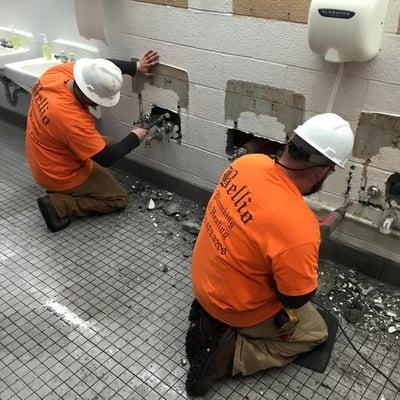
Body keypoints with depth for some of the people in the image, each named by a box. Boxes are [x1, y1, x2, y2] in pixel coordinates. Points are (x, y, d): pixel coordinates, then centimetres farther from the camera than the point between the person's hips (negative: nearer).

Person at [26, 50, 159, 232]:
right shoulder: (73, 120, -38)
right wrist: (134, 138, -11)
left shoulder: (56, 72, -17)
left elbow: (97, 67, 0)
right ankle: (58, 204, -4)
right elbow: (106, 159, -26)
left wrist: (135, 67, -5)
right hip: (61, 175, -8)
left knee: (110, 144, 20)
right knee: (119, 199, 5)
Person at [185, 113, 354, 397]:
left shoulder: (248, 161, -15)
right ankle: (229, 355, 2)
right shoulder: (299, 228, -36)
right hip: (239, 308, -6)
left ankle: (211, 316, 13)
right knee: (315, 332, 18)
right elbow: (297, 298, -19)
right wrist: (315, 238, -5)